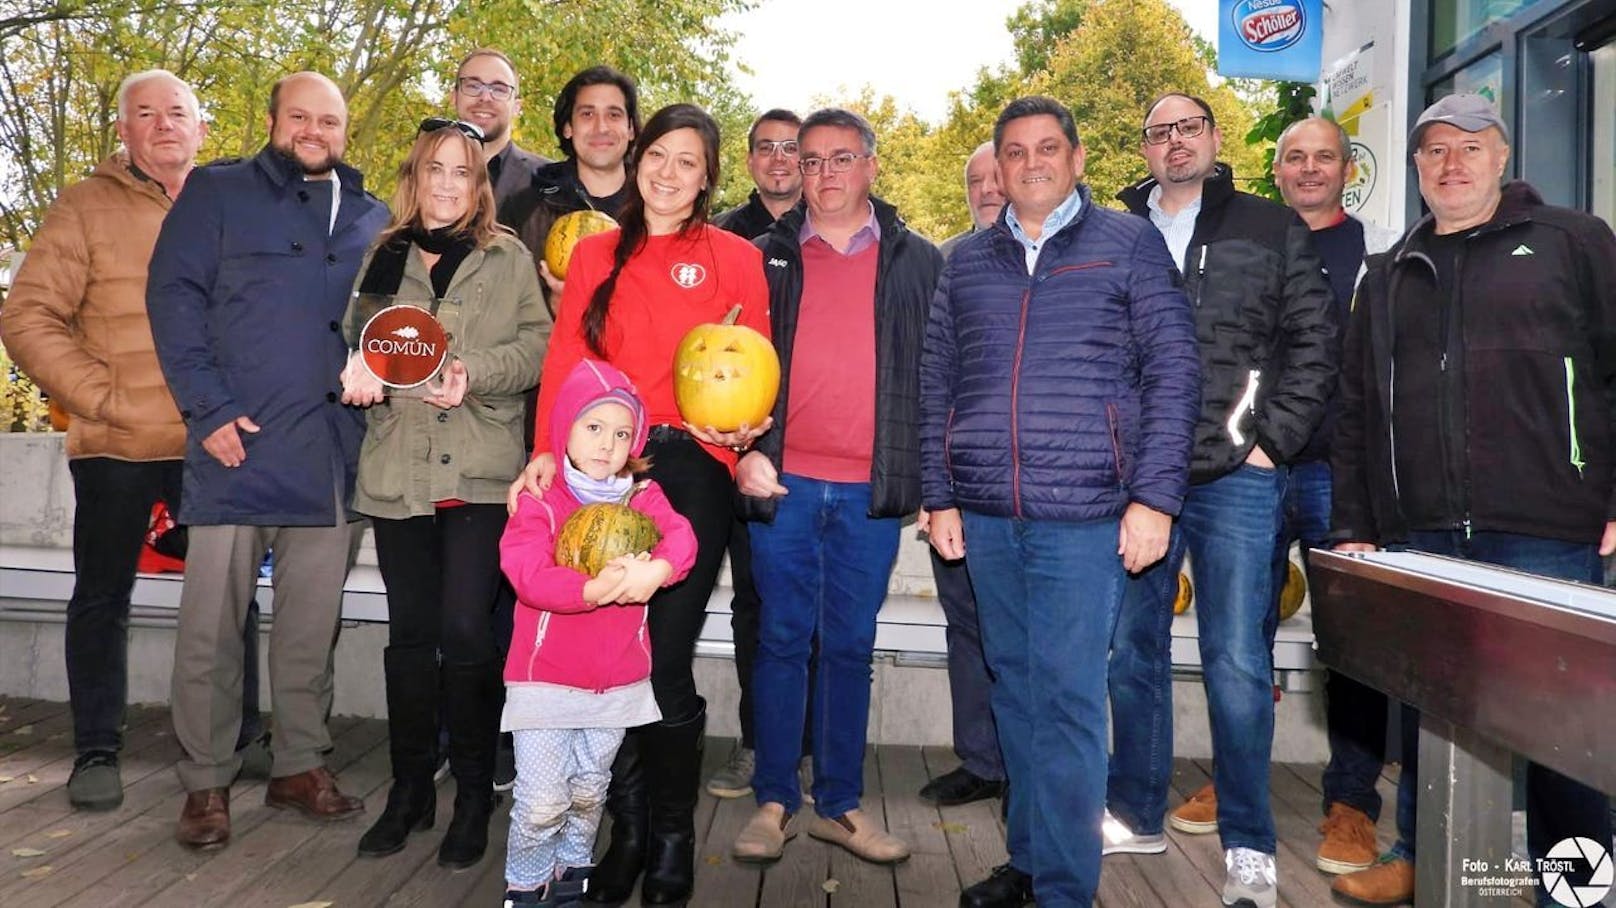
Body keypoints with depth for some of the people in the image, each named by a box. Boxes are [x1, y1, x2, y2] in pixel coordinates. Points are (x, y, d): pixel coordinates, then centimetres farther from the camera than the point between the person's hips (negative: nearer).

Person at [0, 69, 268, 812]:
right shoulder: (86, 208, 0)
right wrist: (103, 398, -13)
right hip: (117, 446, -2)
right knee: (102, 598, 8)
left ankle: (242, 735, 24)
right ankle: (96, 752, 21)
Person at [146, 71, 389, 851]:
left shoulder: (371, 219, 15)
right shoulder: (215, 193, 6)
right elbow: (173, 296, -2)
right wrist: (208, 408, -12)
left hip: (333, 455, 3)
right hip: (235, 446, -3)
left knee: (313, 625, 9)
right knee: (212, 624, 2)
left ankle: (300, 764, 22)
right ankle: (206, 782, 14)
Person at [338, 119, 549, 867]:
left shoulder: (509, 259, 7)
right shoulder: (384, 257, 16)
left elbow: (537, 345, 0)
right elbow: (352, 337, 15)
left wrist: (475, 373, -16)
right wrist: (355, 370, -6)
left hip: (481, 472, -3)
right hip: (397, 469, 3)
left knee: (464, 630, -8)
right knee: (409, 632, 9)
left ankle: (474, 797, 9)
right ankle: (410, 790, 23)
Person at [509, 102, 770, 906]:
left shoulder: (735, 258, 7)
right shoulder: (596, 253, 14)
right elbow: (565, 359, 4)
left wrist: (743, 427, -17)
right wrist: (548, 450, -10)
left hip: (692, 468, -2)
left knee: (667, 662, -2)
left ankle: (672, 841, 17)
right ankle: (628, 830, 21)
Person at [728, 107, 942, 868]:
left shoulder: (917, 262, 9)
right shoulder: (767, 258, 9)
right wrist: (743, 451, -7)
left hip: (872, 491, 0)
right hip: (783, 484, 0)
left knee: (851, 648, 8)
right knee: (782, 641, 6)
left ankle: (840, 803, 19)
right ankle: (774, 800, 16)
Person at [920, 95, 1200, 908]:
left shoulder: (1129, 244, 3)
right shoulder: (966, 262, 13)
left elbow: (1173, 373, -1)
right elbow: (937, 385, 14)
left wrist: (1154, 497, -9)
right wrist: (940, 497, 7)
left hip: (1083, 513, -4)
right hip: (984, 514, 4)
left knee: (1067, 698, -3)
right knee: (1013, 688, 13)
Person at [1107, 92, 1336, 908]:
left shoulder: (1272, 230, 7)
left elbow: (1314, 343, 3)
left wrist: (1272, 441, -5)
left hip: (1235, 476, -2)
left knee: (1236, 660, -2)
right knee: (1131, 647, 10)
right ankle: (1137, 813, 26)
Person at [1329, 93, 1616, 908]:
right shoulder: (1390, 275, 17)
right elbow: (1356, 410, 15)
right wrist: (1352, 526, 9)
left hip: (1545, 535, -3)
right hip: (1419, 538, 3)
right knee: (1424, 710, 10)